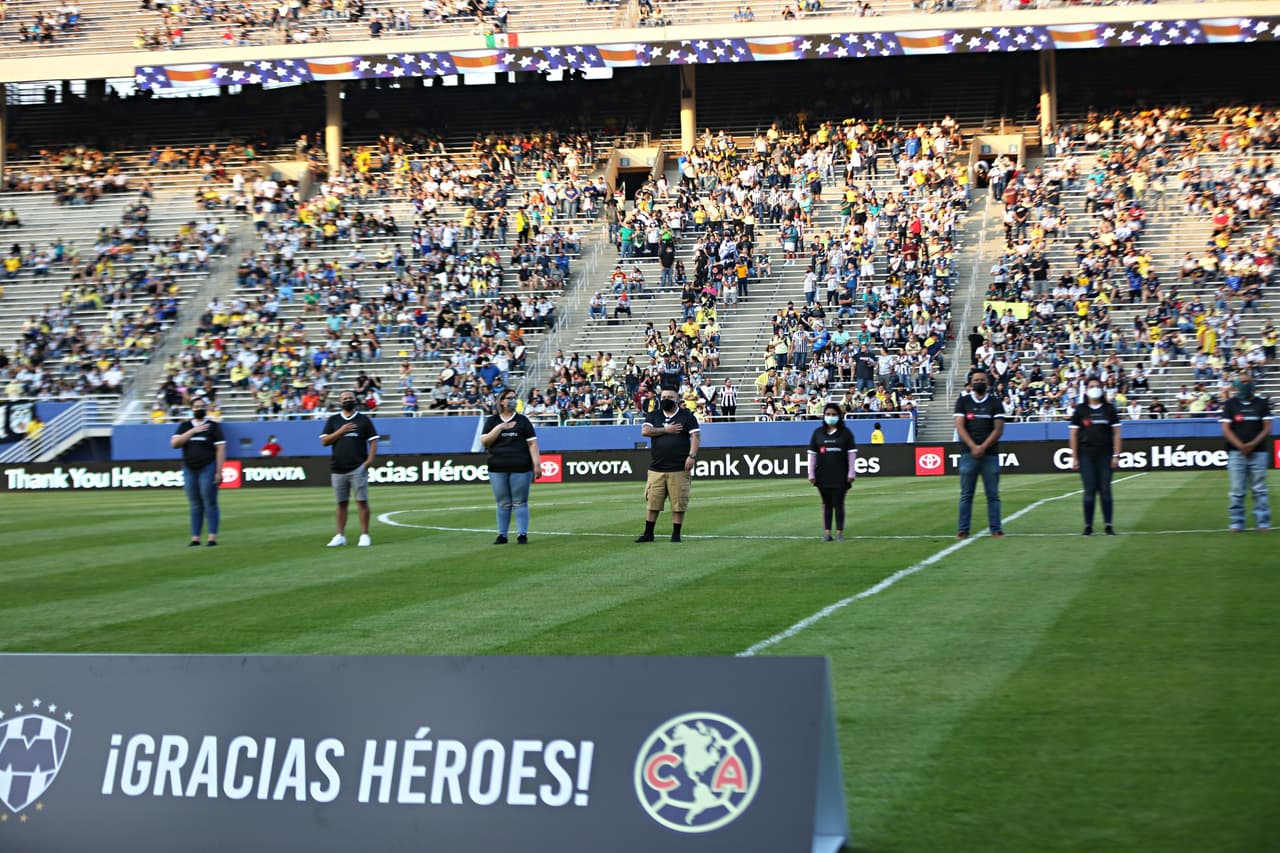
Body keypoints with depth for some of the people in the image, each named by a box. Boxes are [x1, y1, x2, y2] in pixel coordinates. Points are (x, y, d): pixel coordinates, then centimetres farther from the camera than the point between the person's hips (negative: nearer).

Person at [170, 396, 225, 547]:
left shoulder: (213, 426, 2)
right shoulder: (185, 426, 12)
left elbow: (220, 449, -3)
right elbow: (174, 443, -1)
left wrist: (219, 471, -11)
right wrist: (193, 431, -9)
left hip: (207, 468, -4)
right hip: (189, 469, 4)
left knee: (210, 503, -6)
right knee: (195, 505, 6)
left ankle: (212, 537, -6)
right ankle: (195, 538, 7)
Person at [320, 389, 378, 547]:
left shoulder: (363, 420, 8)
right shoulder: (333, 420, 12)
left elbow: (373, 440, 4)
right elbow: (324, 441, 5)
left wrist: (370, 459, -10)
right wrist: (341, 431, -8)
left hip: (358, 468, -2)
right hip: (338, 469, 2)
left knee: (362, 501, -6)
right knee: (342, 503, 6)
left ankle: (364, 535, -4)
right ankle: (340, 536, 10)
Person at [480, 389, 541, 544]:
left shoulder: (522, 420, 7)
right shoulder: (492, 421, 9)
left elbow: (532, 443, 2)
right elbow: (484, 441, -1)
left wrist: (536, 463, -8)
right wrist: (499, 428, -11)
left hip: (520, 467, -1)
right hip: (498, 468, 1)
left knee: (520, 503, -2)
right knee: (503, 503, 5)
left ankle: (522, 534, 0)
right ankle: (502, 535, 10)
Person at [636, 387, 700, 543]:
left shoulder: (686, 416, 5)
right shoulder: (653, 416, 13)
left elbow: (696, 436, -2)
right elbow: (645, 431, -3)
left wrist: (692, 456, -14)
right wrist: (665, 430, -8)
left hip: (679, 469, -2)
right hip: (656, 469, 2)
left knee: (679, 503, -3)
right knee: (652, 502, 2)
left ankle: (676, 534, 7)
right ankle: (648, 534, 10)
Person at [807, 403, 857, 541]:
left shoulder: (846, 433, 1)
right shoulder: (818, 433, 6)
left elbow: (852, 453, 0)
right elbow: (812, 454, 6)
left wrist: (851, 473, -6)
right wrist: (811, 474, 1)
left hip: (840, 476, -2)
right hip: (823, 476, 2)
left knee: (838, 504, 2)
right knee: (826, 504, 7)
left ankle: (839, 532, 8)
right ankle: (827, 532, 10)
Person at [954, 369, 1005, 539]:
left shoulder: (995, 403, 7)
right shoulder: (963, 401, 8)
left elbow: (998, 429, 0)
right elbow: (960, 426, 0)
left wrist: (983, 447, -11)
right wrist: (973, 447, -13)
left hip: (990, 453, 0)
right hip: (968, 453, 0)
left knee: (993, 494, 1)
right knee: (966, 494, 1)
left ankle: (996, 529, 4)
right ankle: (963, 529, 3)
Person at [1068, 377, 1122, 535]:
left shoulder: (1109, 409, 7)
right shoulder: (1080, 410, 6)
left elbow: (1116, 433, 6)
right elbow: (1074, 434, 6)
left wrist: (1116, 455, -2)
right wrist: (1074, 457, 0)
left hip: (1105, 454, 0)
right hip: (1086, 455, 0)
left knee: (1105, 489, -1)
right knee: (1089, 490, -2)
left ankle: (1108, 525, 4)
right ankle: (1088, 525, 3)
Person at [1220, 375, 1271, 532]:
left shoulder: (1262, 403, 8)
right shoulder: (1230, 404, 6)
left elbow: (1267, 428, 3)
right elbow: (1226, 429, -1)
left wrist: (1253, 444, -13)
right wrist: (1241, 446, -15)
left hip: (1258, 453, 1)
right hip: (1236, 453, -1)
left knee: (1260, 490, 1)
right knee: (1237, 490, -1)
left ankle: (1263, 522, 5)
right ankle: (1237, 523, 4)